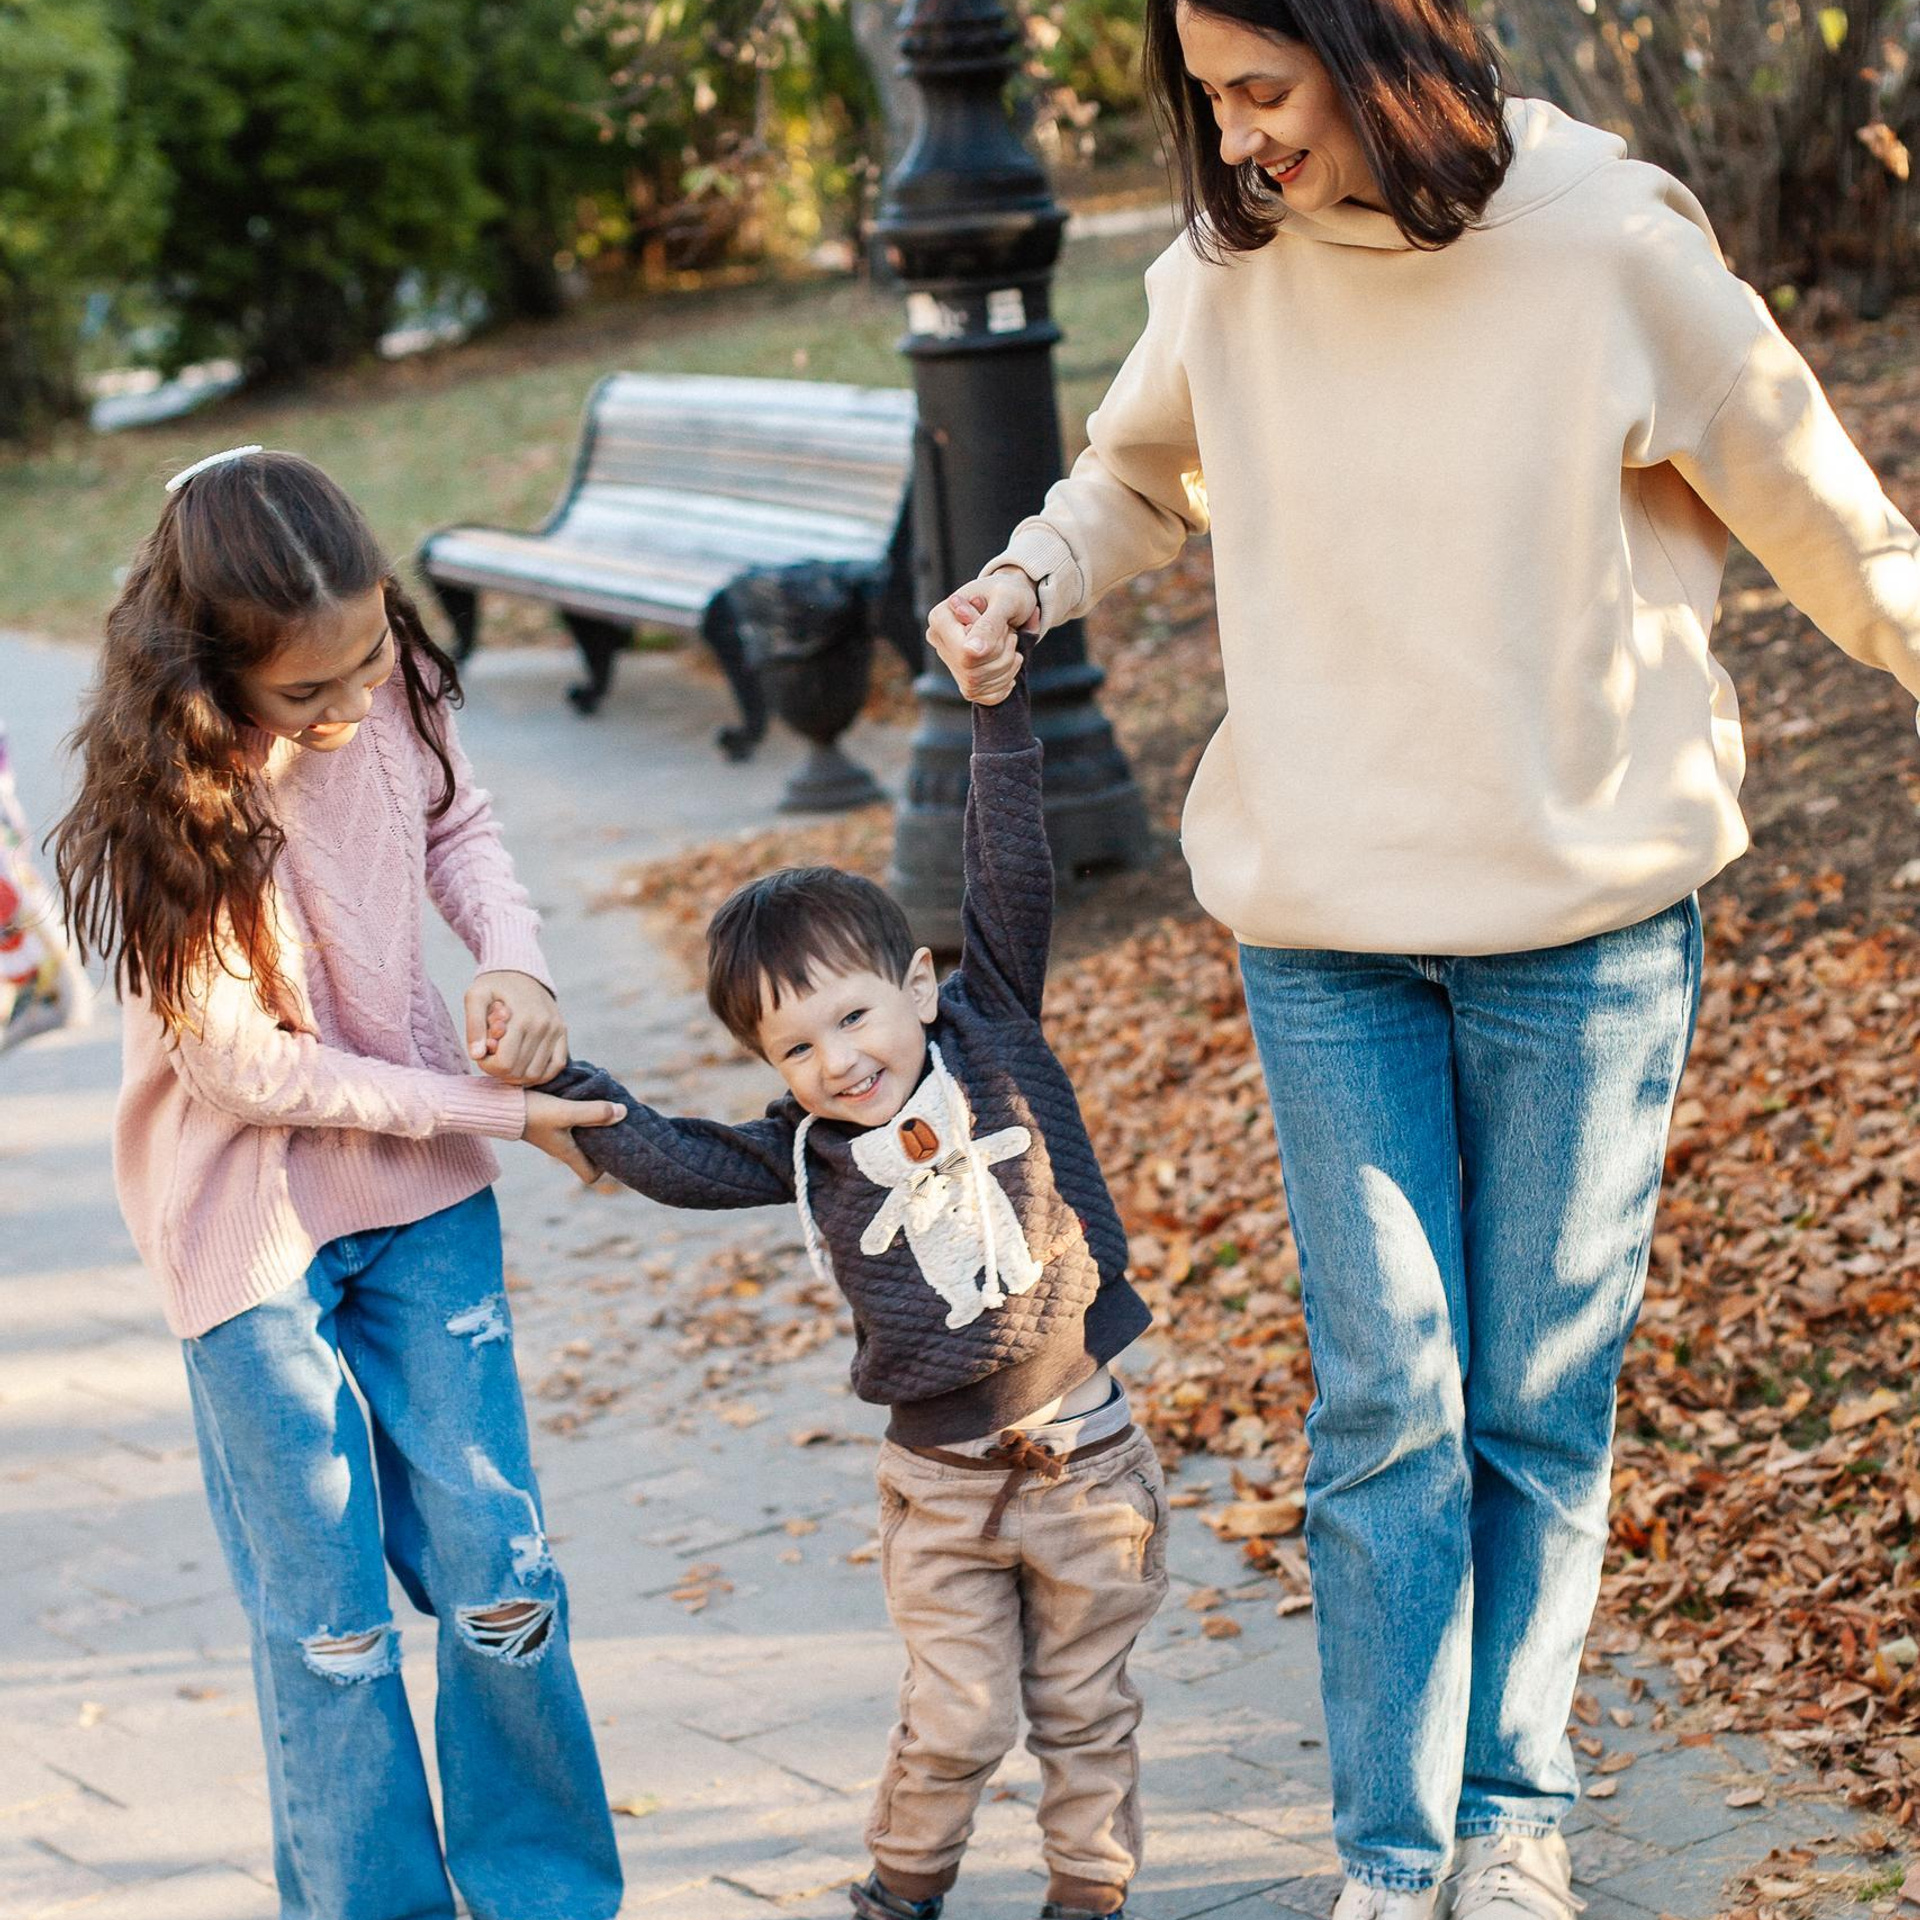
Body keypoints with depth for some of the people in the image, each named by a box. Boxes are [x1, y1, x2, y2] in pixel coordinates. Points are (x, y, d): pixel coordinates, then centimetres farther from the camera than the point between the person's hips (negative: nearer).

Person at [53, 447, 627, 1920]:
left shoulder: (391, 684, -11)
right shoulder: (173, 807, -24)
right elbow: (251, 1072, -19)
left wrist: (515, 961, -10)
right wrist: (488, 1105, -15)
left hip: (422, 1189, 4)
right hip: (252, 1224, -4)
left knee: (493, 1560, 6)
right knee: (328, 1624, 3)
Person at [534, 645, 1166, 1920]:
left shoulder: (994, 1037, -4)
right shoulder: (804, 1153, -2)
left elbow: (1012, 883, -6)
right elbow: (671, 1157, 5)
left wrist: (1001, 710, -10)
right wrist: (553, 1078, -1)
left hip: (1084, 1459, 0)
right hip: (941, 1482, 1)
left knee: (1083, 1707, 11)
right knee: (955, 1719, 3)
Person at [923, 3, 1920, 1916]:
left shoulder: (1610, 247, -13)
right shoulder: (1229, 269, -4)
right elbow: (1136, 471, 17)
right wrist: (1029, 581, 0)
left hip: (1587, 915, -2)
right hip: (1324, 917, 2)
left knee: (1542, 1395, 8)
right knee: (1386, 1398, 2)